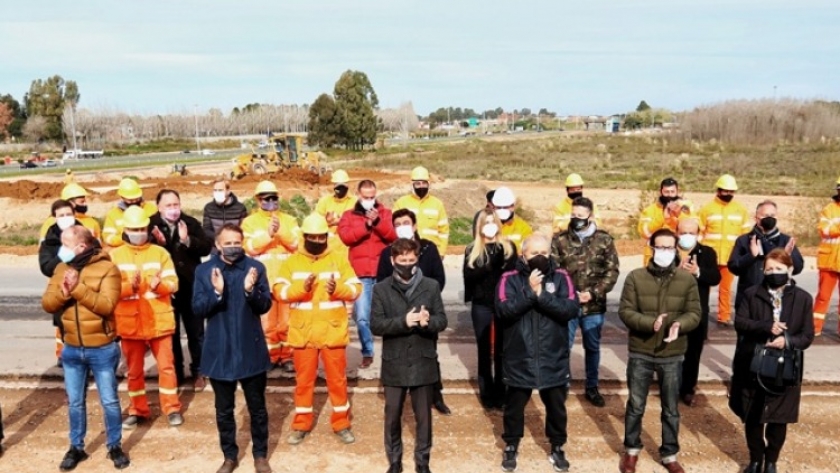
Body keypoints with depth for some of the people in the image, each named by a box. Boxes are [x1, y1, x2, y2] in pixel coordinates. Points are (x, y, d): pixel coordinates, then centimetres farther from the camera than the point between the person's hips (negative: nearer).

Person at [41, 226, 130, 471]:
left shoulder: (107, 268, -12)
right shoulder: (61, 268, 5)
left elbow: (106, 305, -21)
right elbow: (47, 304, -1)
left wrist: (78, 288, -26)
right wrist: (63, 292, -21)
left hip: (102, 349, -4)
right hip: (71, 349, 5)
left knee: (109, 401, 8)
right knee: (75, 402, 15)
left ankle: (115, 446, 23)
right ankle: (76, 447, 30)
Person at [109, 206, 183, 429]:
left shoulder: (160, 253, 2)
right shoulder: (115, 256, 2)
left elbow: (173, 284, -3)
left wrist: (158, 284, -25)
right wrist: (130, 286, -26)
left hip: (159, 321, -1)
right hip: (130, 323, 1)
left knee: (166, 365, 5)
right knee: (134, 369, 12)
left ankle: (172, 408, 17)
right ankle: (138, 410, 25)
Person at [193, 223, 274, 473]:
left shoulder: (255, 267, -5)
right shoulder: (203, 270, -2)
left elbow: (265, 305, -7)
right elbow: (197, 309, -7)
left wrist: (251, 290, -27)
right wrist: (216, 293, -25)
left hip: (251, 351, -1)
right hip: (219, 351, 1)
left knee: (257, 408, 12)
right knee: (224, 410, 14)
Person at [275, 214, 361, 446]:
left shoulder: (339, 259, 3)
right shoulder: (292, 261, 3)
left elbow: (355, 288, -3)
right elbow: (279, 291, -7)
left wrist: (338, 289, -24)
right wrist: (302, 288, -25)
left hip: (333, 331, 0)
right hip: (302, 332, 0)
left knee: (337, 378, 8)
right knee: (304, 379, 10)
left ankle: (342, 424, 21)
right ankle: (301, 424, 24)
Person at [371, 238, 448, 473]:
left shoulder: (431, 286, 0)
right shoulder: (381, 289, -2)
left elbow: (442, 320, -1)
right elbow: (375, 325, -9)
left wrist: (428, 321, -24)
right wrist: (404, 321, -23)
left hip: (424, 362, 0)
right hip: (394, 363, 0)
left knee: (423, 416, 11)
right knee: (392, 415, 10)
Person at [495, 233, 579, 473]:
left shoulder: (561, 277, -3)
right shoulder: (510, 279, -6)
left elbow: (572, 309, -15)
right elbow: (504, 310, -19)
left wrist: (542, 295, -23)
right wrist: (530, 292, -25)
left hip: (554, 359, 1)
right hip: (519, 359, -1)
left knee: (556, 406, 17)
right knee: (514, 406, 16)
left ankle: (557, 448, 37)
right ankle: (511, 446, 37)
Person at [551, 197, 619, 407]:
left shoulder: (604, 240, -1)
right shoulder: (559, 239, -3)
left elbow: (612, 271, -3)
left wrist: (593, 293, -13)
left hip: (594, 306, 1)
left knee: (592, 348, 15)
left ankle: (592, 388, 31)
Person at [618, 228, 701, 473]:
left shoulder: (687, 279, -2)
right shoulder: (635, 277, -6)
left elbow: (695, 314, -1)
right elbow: (625, 311, -8)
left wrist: (679, 325, -23)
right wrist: (650, 323, -24)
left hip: (672, 355, 1)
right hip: (640, 353, -1)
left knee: (671, 409, 13)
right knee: (635, 406, 12)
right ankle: (631, 450, 32)